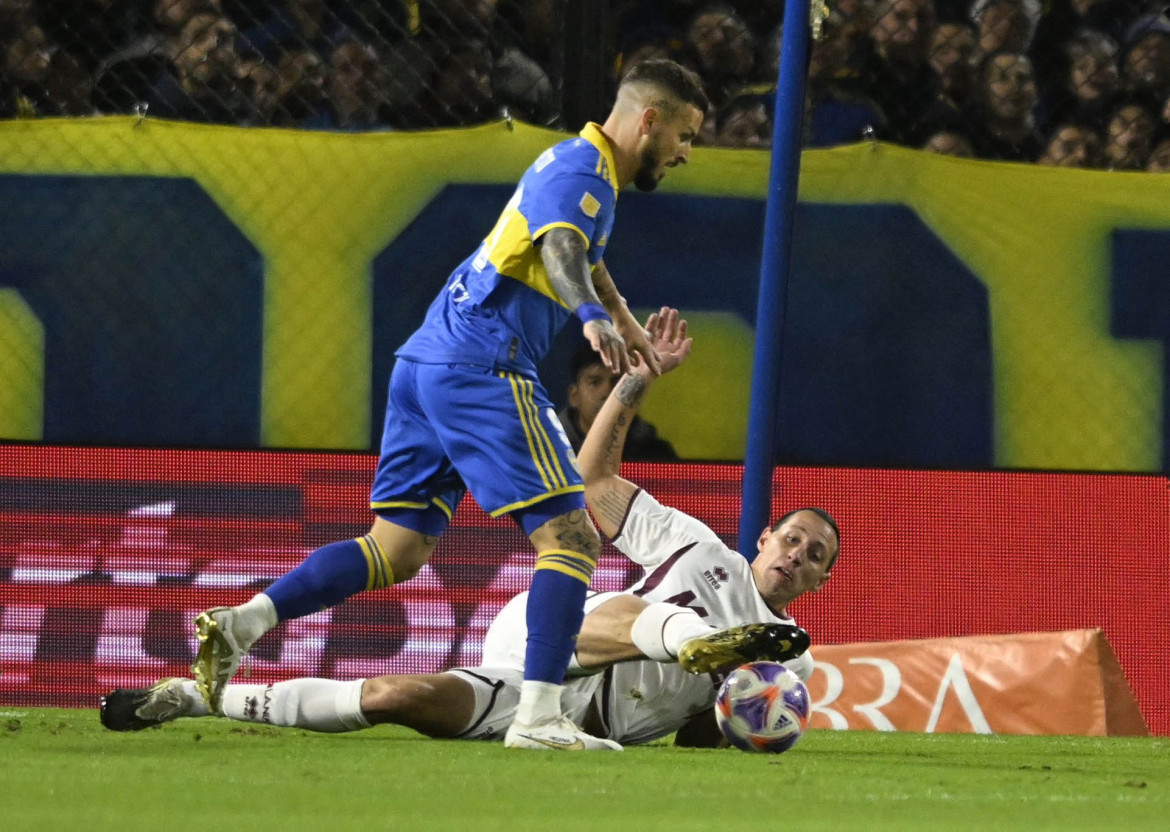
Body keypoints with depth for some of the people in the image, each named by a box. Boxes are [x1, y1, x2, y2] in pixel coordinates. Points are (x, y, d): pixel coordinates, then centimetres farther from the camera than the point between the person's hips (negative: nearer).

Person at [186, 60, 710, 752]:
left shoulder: (588, 172, 24)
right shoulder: (577, 168, -8)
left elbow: (585, 254, 45)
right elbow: (559, 248, -30)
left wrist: (625, 321, 59)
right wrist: (593, 317, -49)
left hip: (428, 361, 10)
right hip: (483, 370, -10)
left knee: (399, 549, 6)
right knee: (571, 536, -12)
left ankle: (246, 620, -8)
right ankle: (539, 715, -22)